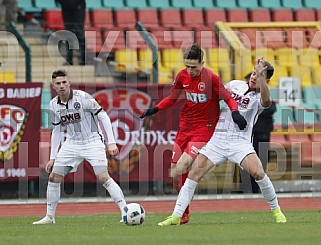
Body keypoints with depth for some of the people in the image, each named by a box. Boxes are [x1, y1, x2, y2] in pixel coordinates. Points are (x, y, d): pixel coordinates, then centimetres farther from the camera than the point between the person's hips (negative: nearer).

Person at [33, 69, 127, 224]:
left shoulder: (82, 97, -16)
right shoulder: (54, 105, 0)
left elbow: (103, 116, -11)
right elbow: (56, 131, 12)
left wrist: (111, 142, -16)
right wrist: (52, 158, 10)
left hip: (92, 141, -6)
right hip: (72, 144, 6)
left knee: (103, 177, -20)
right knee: (54, 177, 1)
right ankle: (49, 217, 14)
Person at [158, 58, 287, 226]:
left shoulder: (259, 97, -3)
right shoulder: (235, 84, 12)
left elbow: (266, 101, -30)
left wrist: (262, 76, -34)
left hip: (240, 142, -4)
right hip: (218, 140, 4)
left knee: (258, 173, -24)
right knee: (195, 172, -10)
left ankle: (276, 211, -2)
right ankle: (176, 216, -7)